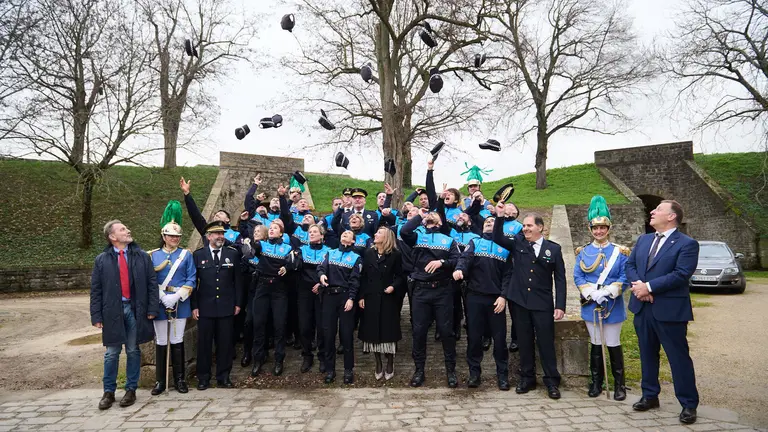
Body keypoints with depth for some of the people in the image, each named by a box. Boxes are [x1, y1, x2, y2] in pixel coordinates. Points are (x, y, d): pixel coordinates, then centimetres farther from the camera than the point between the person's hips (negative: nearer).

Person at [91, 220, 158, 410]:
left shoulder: (142, 257, 2)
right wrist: (96, 316, -2)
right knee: (111, 353, 6)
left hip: (135, 309, 0)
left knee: (133, 351, 9)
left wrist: (152, 309, -4)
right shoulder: (102, 260, 1)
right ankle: (108, 392, 20)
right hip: (112, 311, 0)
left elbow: (152, 284, 2)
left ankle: (131, 390, 21)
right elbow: (96, 290, 2)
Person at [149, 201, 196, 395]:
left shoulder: (187, 255, 2)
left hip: (180, 303, 0)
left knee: (177, 341, 5)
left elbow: (192, 279, -2)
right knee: (161, 342, 7)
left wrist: (177, 297, -14)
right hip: (160, 303, 1)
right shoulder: (153, 255, 4)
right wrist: (163, 298, -14)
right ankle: (161, 380, 17)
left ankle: (180, 379, 15)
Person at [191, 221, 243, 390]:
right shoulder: (198, 255, 3)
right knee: (204, 343, 5)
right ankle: (203, 378, 18)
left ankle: (223, 377, 16)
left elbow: (238, 280, 7)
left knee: (225, 343, 5)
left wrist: (238, 303, 3)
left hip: (226, 307, 1)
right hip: (205, 307, -1)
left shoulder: (233, 253, 5)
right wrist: (194, 306, -2)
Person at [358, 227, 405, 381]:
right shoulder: (368, 253, 5)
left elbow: (400, 276, 1)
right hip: (371, 297, 3)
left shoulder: (395, 255, -3)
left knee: (388, 330, 1)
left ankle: (390, 364, 18)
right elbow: (364, 277, 5)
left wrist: (393, 286, -18)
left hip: (388, 298, -3)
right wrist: (361, 296, 1)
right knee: (373, 330, 5)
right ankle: (378, 364, 19)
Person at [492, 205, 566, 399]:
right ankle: (527, 378, 23)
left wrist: (560, 306, -7)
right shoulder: (518, 243, 5)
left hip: (542, 304, -2)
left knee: (546, 343, 2)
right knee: (524, 342, 11)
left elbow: (560, 279, -1)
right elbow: (498, 238, -8)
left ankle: (552, 381, 15)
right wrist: (500, 216, -19)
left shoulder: (554, 249, 0)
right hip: (519, 301, 2)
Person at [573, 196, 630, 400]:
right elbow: (577, 277, 0)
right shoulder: (583, 252, 4)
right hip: (591, 304, 2)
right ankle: (596, 383, 22)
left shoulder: (619, 252, -1)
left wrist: (608, 291, -19)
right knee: (596, 344, 11)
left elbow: (625, 278, -6)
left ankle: (619, 385, 18)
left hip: (612, 305, -2)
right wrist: (592, 293, -15)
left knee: (613, 344, 5)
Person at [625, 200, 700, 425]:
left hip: (669, 310, -6)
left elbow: (681, 274, -19)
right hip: (642, 308, 7)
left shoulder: (687, 244, -9)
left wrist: (649, 287, -19)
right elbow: (630, 265, 9)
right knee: (647, 354, 16)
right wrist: (638, 284, -11)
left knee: (679, 358, 3)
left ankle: (689, 404, 16)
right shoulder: (643, 239, 12)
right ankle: (650, 395, 30)